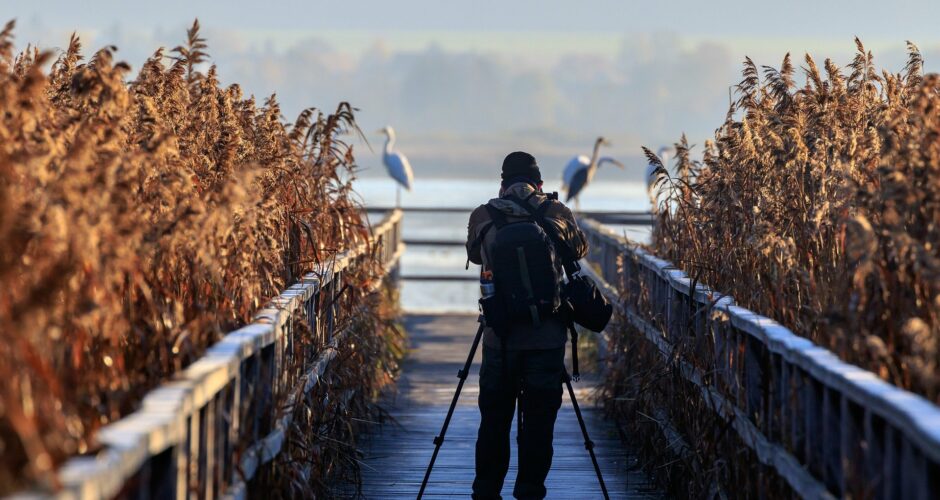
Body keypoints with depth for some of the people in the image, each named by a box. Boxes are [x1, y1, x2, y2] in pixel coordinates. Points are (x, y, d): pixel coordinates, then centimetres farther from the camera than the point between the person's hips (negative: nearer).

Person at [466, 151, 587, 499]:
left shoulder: (483, 217, 0)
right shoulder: (556, 213, 0)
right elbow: (580, 249, 18)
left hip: (499, 337, 1)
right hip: (547, 338, -1)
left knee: (494, 422, 9)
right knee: (538, 425, 4)